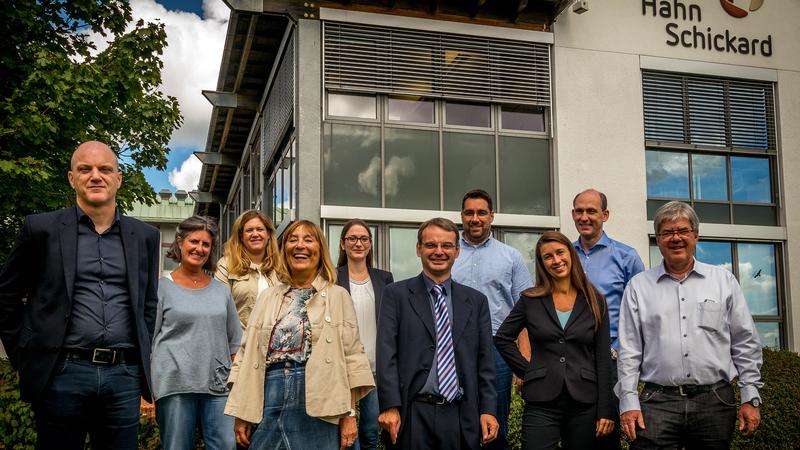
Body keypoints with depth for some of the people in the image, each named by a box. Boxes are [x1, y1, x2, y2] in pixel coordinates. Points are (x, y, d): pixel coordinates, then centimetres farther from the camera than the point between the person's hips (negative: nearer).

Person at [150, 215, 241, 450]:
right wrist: (148, 391, -5)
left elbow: (234, 342, 19)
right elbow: (147, 341, 2)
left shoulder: (222, 290, 15)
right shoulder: (162, 288, 4)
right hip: (174, 385, -3)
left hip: (217, 386, 3)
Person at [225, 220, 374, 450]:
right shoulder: (267, 297, 12)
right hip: (269, 400, 3)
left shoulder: (338, 296, 4)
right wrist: (242, 414, 3)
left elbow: (351, 357, 0)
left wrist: (350, 414, -5)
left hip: (317, 404, -2)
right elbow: (247, 354, 9)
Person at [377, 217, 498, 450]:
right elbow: (387, 354, -4)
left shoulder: (476, 300, 11)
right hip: (413, 414, -2)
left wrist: (488, 410, 1)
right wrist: (389, 407, -12)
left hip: (462, 416, 2)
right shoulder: (395, 294, 3)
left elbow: (484, 361, 9)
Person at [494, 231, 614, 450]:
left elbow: (603, 360, 3)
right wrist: (526, 371, 4)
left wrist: (605, 411, -1)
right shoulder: (530, 300, 3)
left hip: (584, 403, 1)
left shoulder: (594, 302, 4)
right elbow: (502, 339, 12)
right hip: (541, 403, -1)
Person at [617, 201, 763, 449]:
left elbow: (745, 344, 9)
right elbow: (629, 350, 4)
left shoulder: (724, 281, 9)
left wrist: (750, 398, 4)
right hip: (657, 401, -1)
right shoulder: (639, 286, 7)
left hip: (716, 400, 1)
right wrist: (628, 402, -2)